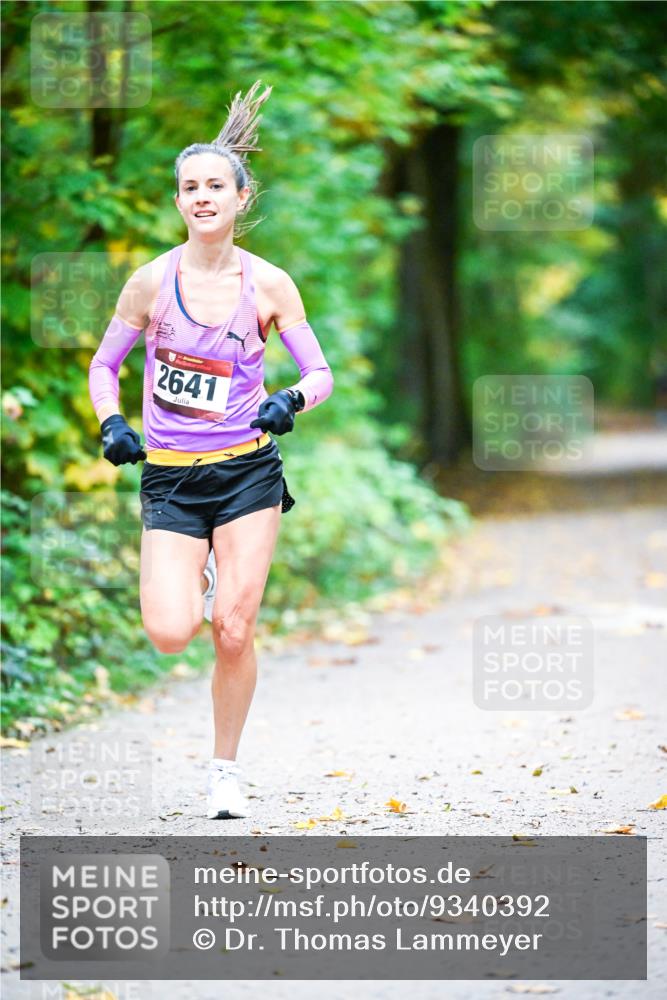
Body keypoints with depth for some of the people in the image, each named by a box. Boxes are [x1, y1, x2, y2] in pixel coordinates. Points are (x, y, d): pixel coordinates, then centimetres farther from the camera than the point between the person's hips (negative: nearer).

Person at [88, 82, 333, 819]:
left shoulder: (268, 284, -2)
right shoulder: (152, 282, -3)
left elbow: (320, 374, 3)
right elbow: (104, 366, 8)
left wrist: (291, 401, -19)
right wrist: (112, 424, -10)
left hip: (247, 472, 0)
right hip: (170, 477, 0)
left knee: (233, 631, -6)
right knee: (170, 634, -13)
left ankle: (225, 769, 15)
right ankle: (197, 577, 25)